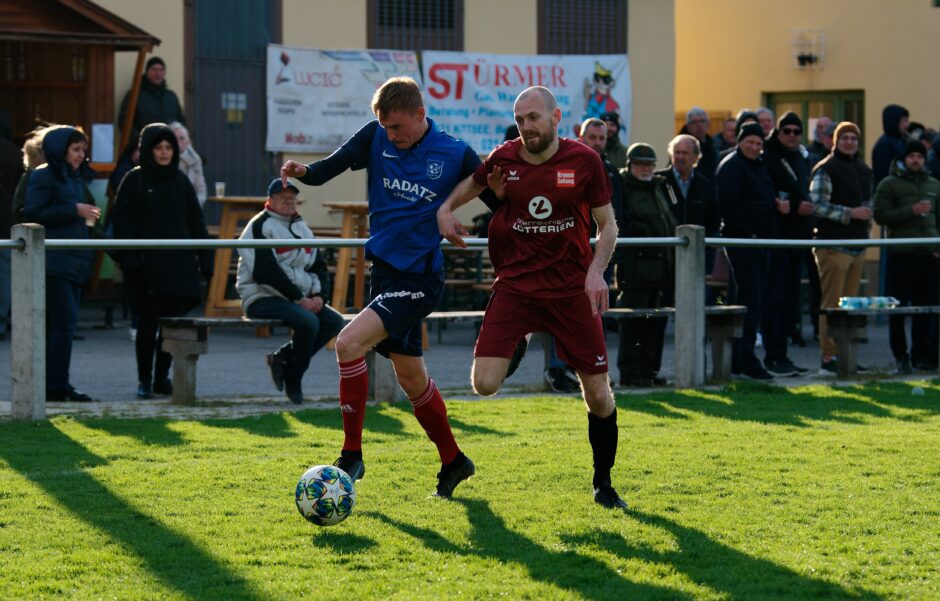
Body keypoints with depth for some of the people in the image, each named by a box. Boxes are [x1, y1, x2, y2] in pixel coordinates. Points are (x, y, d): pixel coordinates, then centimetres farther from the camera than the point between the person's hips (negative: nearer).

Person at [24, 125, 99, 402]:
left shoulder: (75, 178, 20)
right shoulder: (43, 177, -6)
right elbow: (34, 213, -15)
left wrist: (86, 214, 12)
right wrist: (74, 210, -16)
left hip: (73, 261, 8)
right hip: (53, 262, -8)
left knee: (56, 325, 8)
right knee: (63, 322, -13)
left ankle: (54, 385, 9)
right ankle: (57, 385, -11)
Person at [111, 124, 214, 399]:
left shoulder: (181, 181, 12)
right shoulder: (134, 180, -1)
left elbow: (196, 222, 12)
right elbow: (123, 223, -6)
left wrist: (205, 260, 5)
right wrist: (129, 261, -15)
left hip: (179, 263, 4)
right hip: (148, 265, -4)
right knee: (148, 323, -1)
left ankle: (162, 377, 14)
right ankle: (144, 380, 8)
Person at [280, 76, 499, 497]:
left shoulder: (455, 155, -8)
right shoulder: (376, 137, 1)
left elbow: (501, 206, 1)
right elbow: (328, 169, -7)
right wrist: (301, 171, -27)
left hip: (419, 278, -6)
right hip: (384, 269, 6)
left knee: (349, 343, -22)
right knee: (411, 377, 15)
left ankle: (352, 455, -13)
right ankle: (453, 462, 34)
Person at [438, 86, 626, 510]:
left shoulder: (584, 161, -5)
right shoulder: (504, 159, -1)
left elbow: (607, 225, 2)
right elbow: (472, 184, 21)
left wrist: (596, 270, -14)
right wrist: (445, 209, 2)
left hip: (572, 288, -1)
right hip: (515, 284, 1)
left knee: (598, 394, 1)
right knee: (484, 384, -17)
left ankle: (603, 483, 19)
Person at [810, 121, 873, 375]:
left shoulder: (864, 170, 18)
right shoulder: (825, 170, -8)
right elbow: (818, 205, -16)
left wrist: (867, 220, 10)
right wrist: (851, 213, -18)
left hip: (858, 246, 8)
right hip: (833, 246, -8)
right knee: (832, 304, -8)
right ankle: (828, 358, -7)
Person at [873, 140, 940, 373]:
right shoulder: (890, 184, 2)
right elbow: (880, 214, -8)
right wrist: (911, 210, -16)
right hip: (901, 255, -4)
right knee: (898, 309, -1)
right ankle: (901, 356, 7)